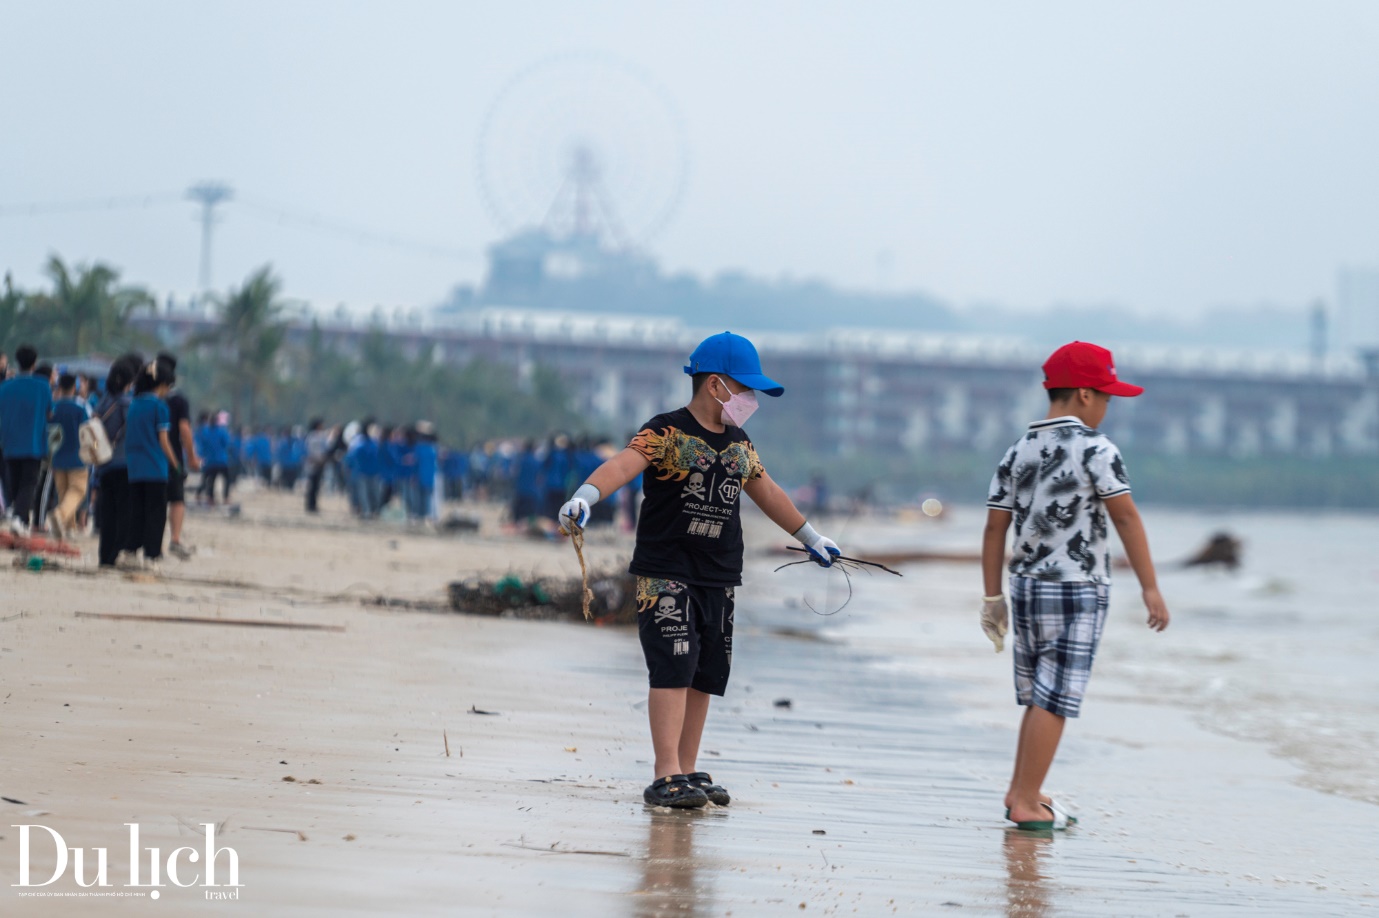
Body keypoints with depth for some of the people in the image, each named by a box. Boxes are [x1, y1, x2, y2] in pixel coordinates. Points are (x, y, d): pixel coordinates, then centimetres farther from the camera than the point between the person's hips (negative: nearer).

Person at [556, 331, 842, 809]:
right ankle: (666, 778, -16)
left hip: (718, 580, 7)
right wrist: (585, 496, -46)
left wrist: (810, 538, 40)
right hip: (665, 575, -7)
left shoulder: (739, 445, 14)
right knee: (673, 669, -14)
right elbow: (623, 465, -26)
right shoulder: (666, 433, -9)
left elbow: (768, 493, 30)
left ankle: (687, 773, 14)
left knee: (704, 677, 6)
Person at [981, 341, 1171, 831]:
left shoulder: (1017, 453, 8)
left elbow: (995, 528, 8)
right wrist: (1150, 589, -10)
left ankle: (1022, 793, 20)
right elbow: (1127, 518, -13)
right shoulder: (1095, 449, -11)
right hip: (1076, 590, -7)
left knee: (1040, 697, 16)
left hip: (1027, 587, 7)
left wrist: (993, 597, 13)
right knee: (1054, 699, -4)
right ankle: (1026, 803, -4)